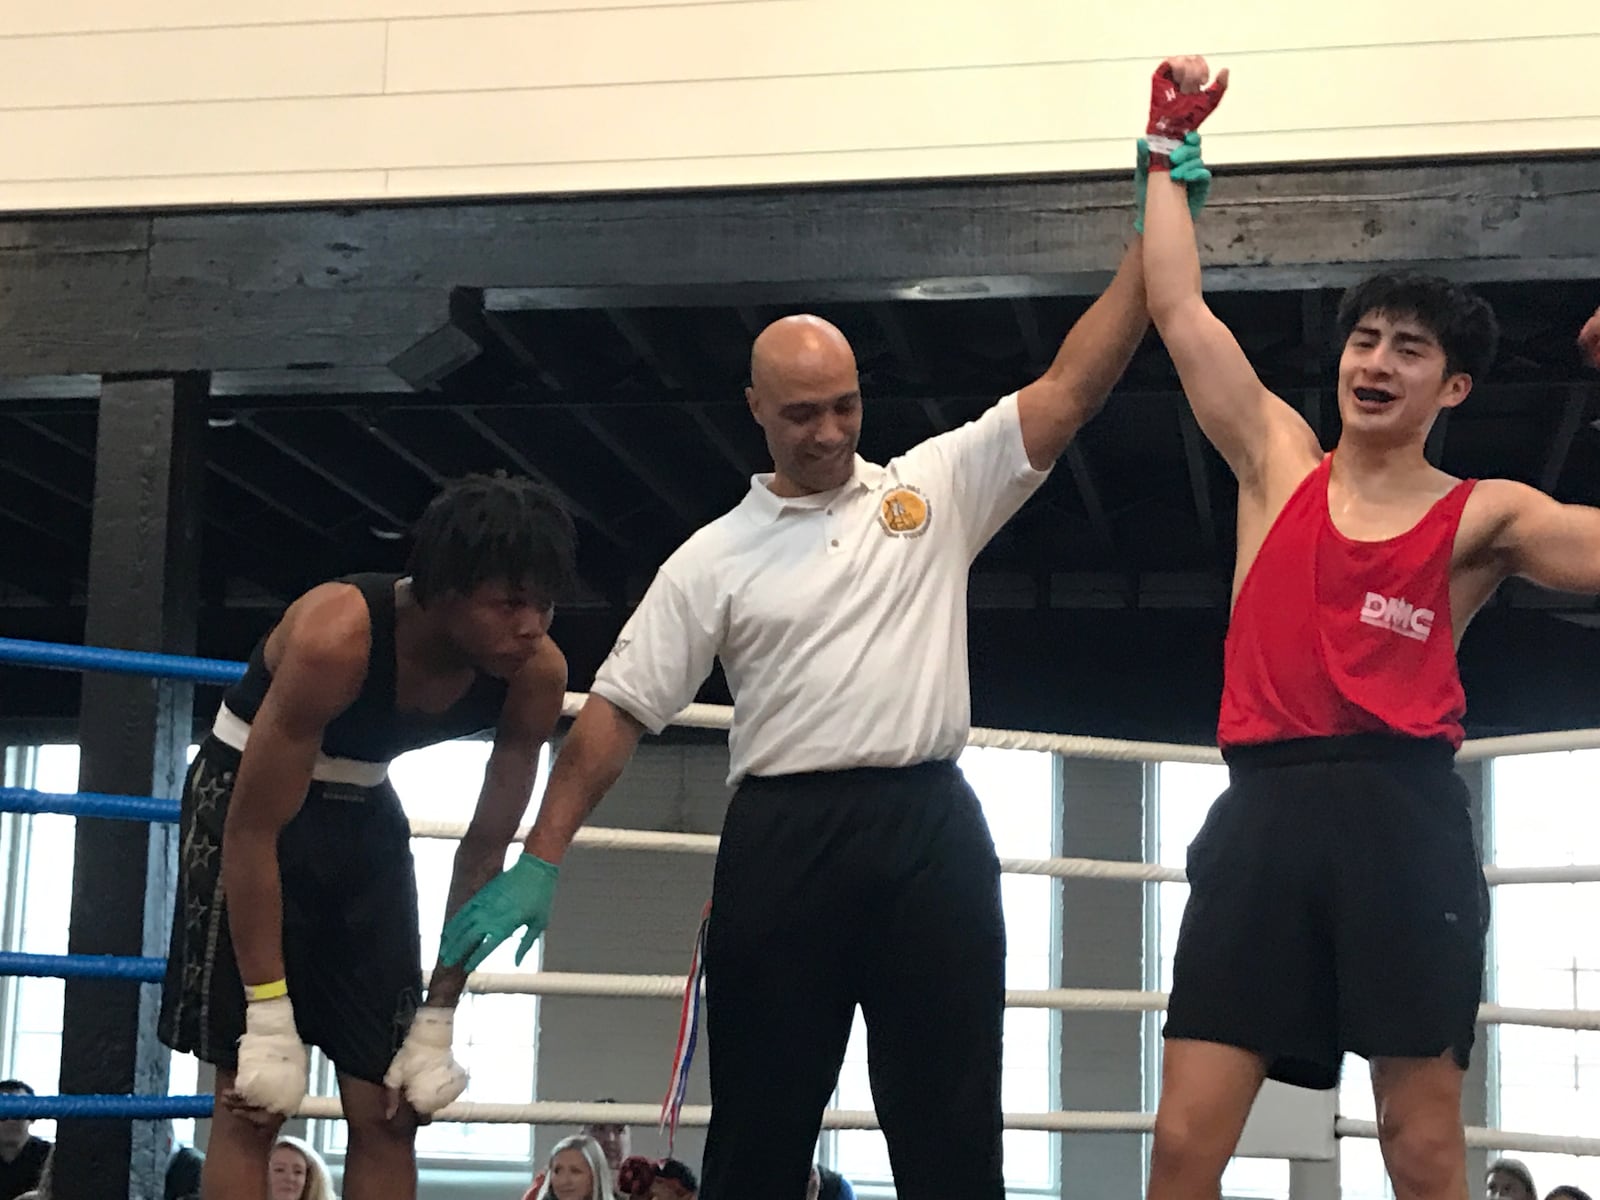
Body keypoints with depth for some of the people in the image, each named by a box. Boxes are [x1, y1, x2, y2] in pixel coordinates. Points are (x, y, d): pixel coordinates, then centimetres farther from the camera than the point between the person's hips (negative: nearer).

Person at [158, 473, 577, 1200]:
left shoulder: (536, 674, -18)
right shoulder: (336, 636, -34)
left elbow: (484, 853, -7)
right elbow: (255, 829, -27)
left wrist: (436, 1021, -7)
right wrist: (270, 1019, -27)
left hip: (365, 817, 5)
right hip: (248, 804, -5)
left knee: (389, 1112, 2)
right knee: (253, 1106, -9)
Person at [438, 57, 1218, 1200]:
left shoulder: (936, 488, 8)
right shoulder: (714, 559, 7)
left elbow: (1071, 387, 2)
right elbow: (617, 712, 4)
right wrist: (541, 861, -4)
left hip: (930, 826, 0)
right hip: (783, 838, 0)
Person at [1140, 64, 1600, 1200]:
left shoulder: (1482, 516, 9)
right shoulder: (1279, 464, 16)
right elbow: (1181, 310, 17)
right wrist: (1167, 159, 21)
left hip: (1403, 818, -2)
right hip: (1265, 812, 2)